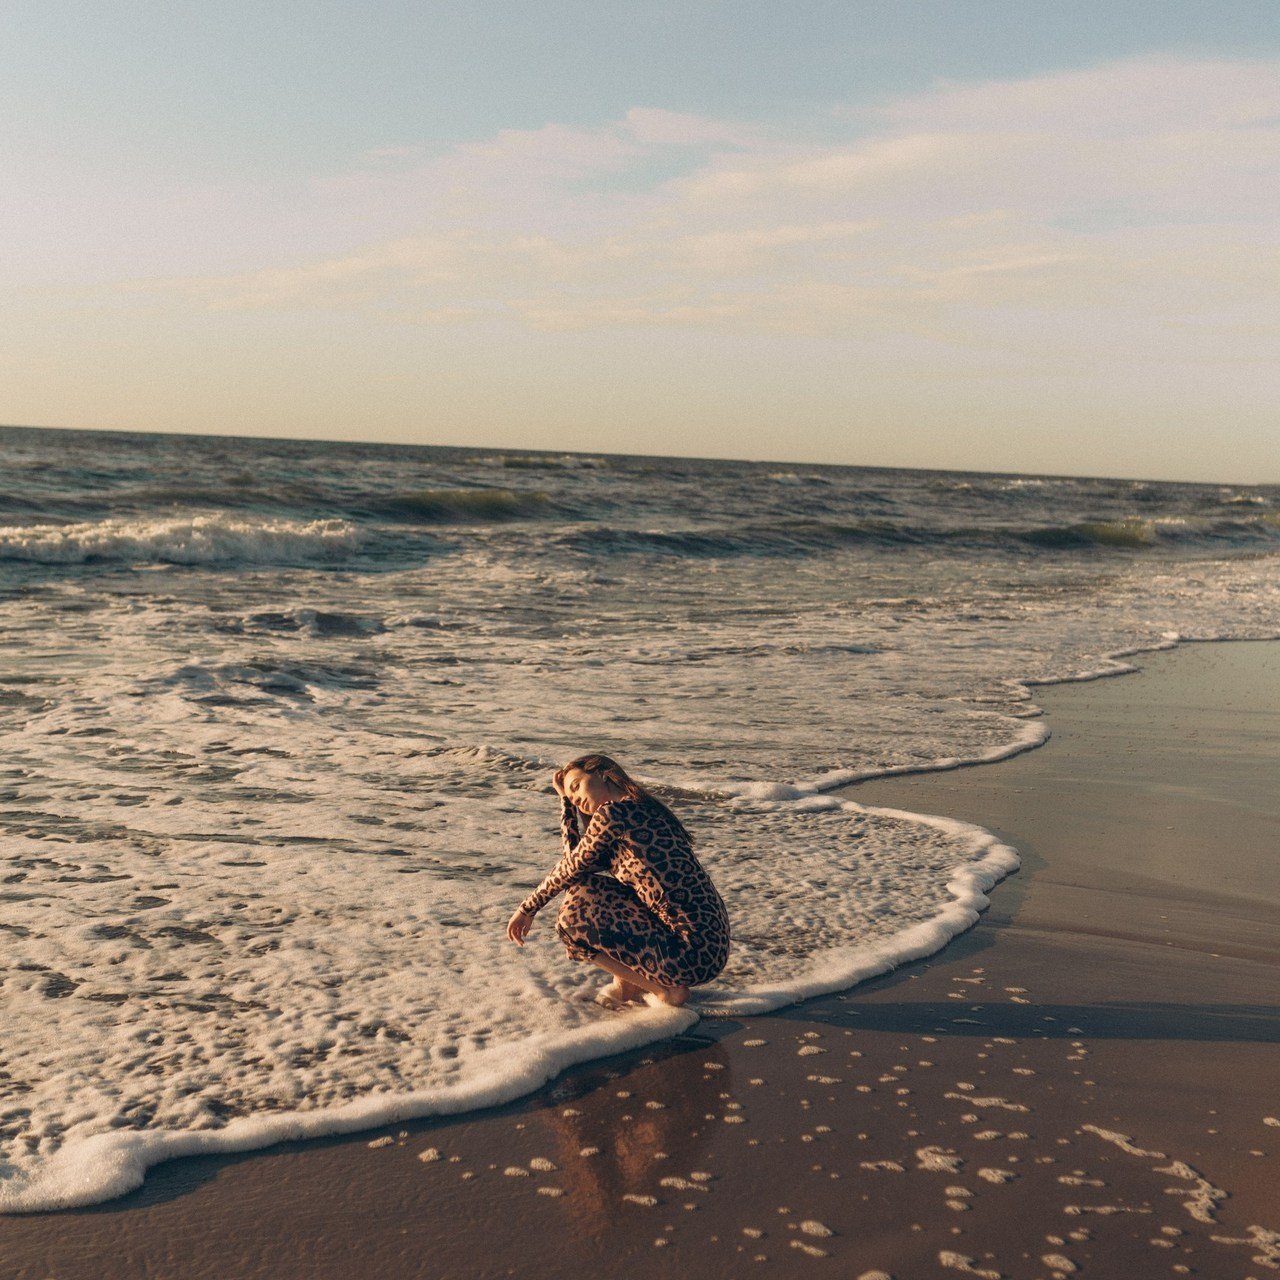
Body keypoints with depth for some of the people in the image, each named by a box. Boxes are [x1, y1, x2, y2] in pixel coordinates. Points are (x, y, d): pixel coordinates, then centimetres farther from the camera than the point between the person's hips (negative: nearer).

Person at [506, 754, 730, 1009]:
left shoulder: (612, 813, -11)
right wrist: (565, 800, 21)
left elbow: (570, 869, 1)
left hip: (694, 956, -9)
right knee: (586, 889, 13)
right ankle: (628, 984, 17)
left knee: (573, 920, 0)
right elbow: (576, 858, 17)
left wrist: (527, 909, 15)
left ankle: (667, 990, 3)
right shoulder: (642, 810, 15)